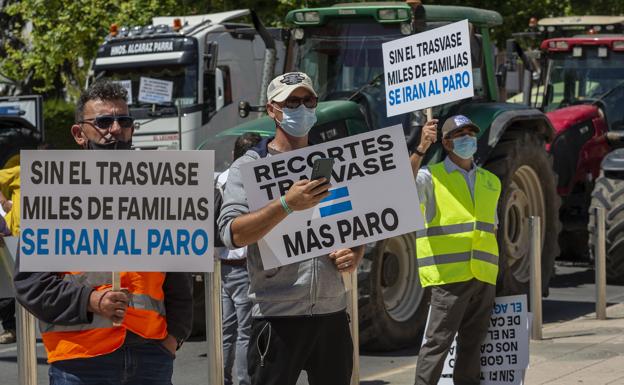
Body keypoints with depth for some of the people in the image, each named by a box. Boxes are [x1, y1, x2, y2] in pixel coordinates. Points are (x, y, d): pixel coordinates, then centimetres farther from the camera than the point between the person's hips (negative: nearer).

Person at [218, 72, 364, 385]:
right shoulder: (249, 167, -1)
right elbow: (232, 234, -15)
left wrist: (355, 256, 0)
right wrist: (287, 204, -27)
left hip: (332, 313, 5)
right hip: (278, 315, -5)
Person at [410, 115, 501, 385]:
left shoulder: (490, 182, 18)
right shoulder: (432, 176, 0)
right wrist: (421, 149, -32)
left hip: (484, 278, 6)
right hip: (450, 276, -6)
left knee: (472, 344, 11)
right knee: (438, 342, -9)